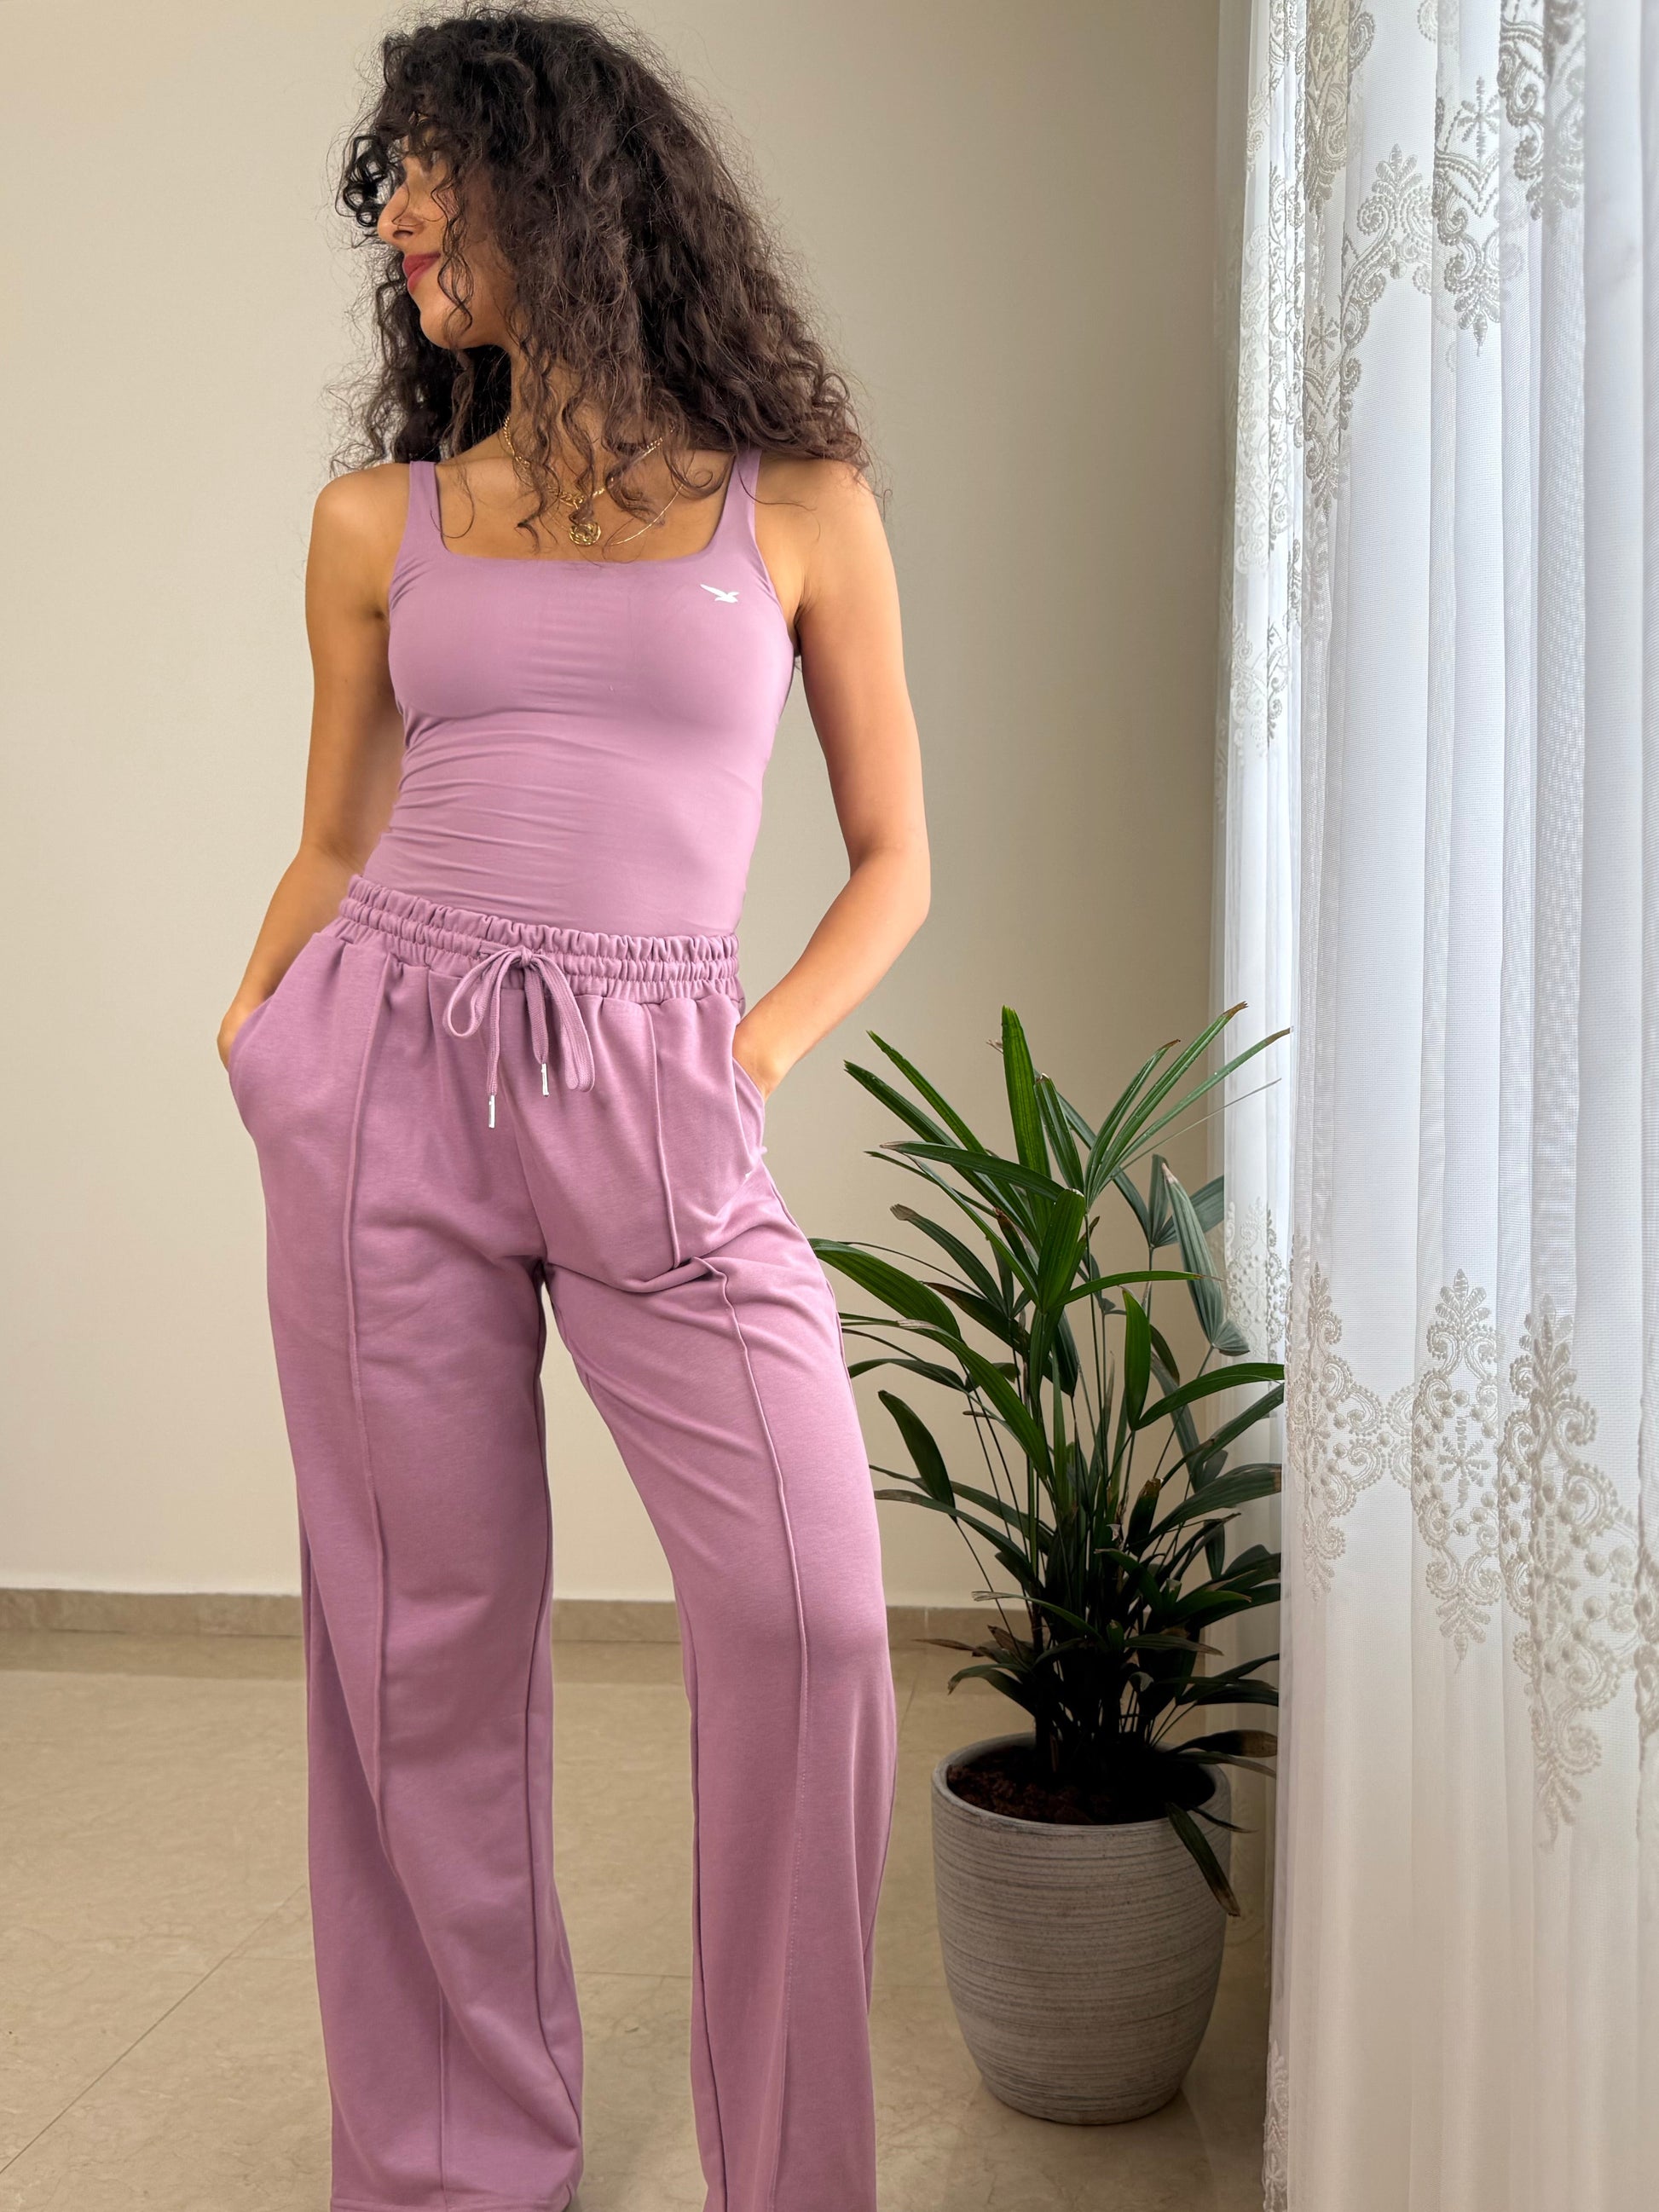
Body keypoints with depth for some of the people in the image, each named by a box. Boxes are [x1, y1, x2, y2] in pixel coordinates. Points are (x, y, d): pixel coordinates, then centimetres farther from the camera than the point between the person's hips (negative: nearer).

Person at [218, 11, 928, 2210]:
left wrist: (756, 1056, -5)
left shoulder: (798, 502, 6)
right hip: (387, 1085, 2)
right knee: (426, 1635, 5)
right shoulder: (378, 519, 11)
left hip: (658, 1108, -1)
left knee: (809, 1609, -11)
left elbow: (893, 858, 8)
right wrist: (257, 1018, 3)